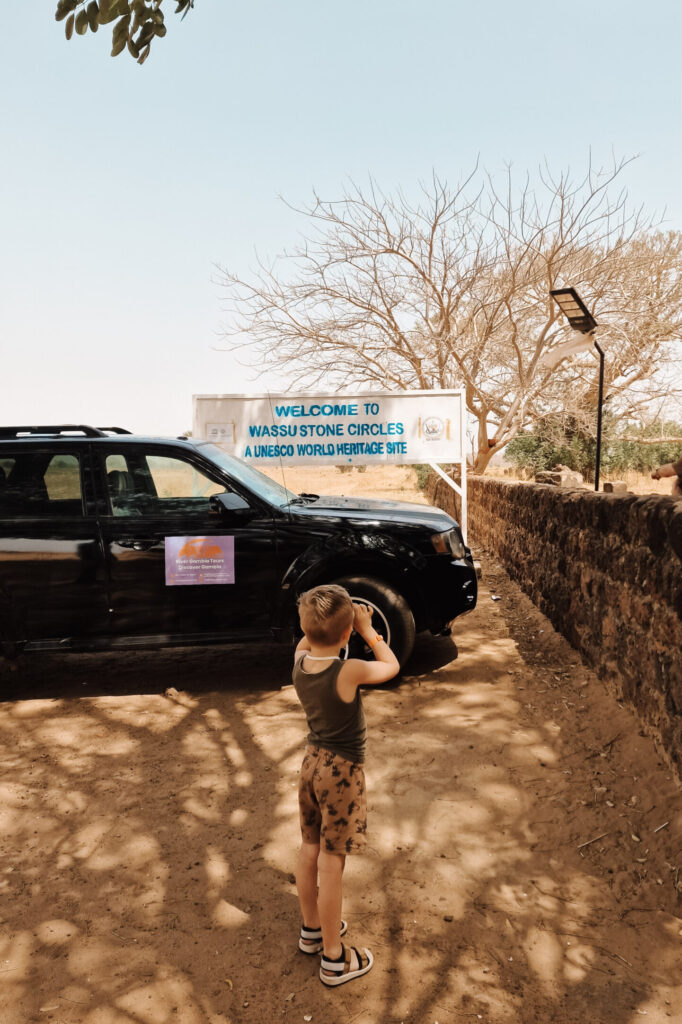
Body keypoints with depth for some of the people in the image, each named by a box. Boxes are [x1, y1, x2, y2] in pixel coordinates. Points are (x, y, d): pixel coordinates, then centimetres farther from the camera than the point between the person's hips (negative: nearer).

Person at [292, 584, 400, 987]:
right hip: (341, 772, -7)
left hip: (313, 761, 7)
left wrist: (324, 623, 4)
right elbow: (392, 667, -8)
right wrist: (368, 629, -3)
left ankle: (312, 930, 42)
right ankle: (334, 959, 24)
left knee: (310, 851, 21)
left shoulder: (300, 662, -9)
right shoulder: (348, 672, -27)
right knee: (331, 864, 6)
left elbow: (307, 641, 17)